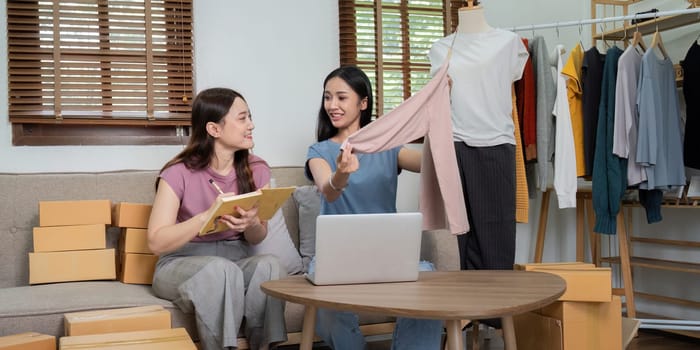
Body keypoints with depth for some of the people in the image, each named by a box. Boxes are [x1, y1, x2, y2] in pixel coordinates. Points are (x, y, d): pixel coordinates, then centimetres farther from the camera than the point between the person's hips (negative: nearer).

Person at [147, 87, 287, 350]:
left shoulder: (256, 170, 0)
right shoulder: (178, 174, -13)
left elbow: (257, 238, 6)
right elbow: (157, 242, -16)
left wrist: (251, 224, -19)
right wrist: (207, 216, -29)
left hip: (237, 262, 4)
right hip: (182, 265, -4)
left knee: (269, 264, -29)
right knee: (221, 269, -36)